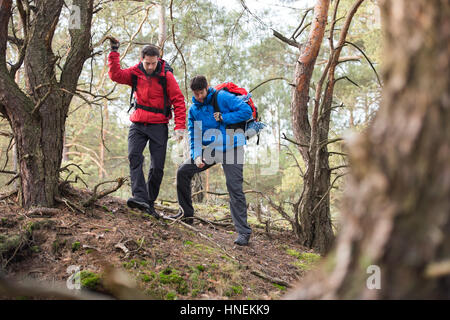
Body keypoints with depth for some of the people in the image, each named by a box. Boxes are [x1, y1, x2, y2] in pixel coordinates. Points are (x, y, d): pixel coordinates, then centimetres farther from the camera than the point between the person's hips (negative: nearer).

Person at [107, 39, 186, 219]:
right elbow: (116, 75, -6)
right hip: (138, 124, 2)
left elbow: (178, 101, -6)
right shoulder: (135, 73, 3)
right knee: (134, 157, -21)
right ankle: (139, 197, -30)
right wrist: (114, 52, -12)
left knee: (158, 167, -2)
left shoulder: (166, 76, -6)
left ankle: (150, 202, 11)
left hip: (158, 126, -2)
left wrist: (180, 127, -13)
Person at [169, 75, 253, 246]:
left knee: (235, 189, -11)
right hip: (209, 149, 6)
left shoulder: (222, 97, -10)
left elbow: (247, 111, -15)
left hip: (230, 149, -6)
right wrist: (197, 155, -8)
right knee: (183, 172, 1)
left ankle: (243, 232, -6)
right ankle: (186, 213, 17)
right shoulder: (193, 110, 7)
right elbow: (193, 136, 9)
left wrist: (223, 118, -18)